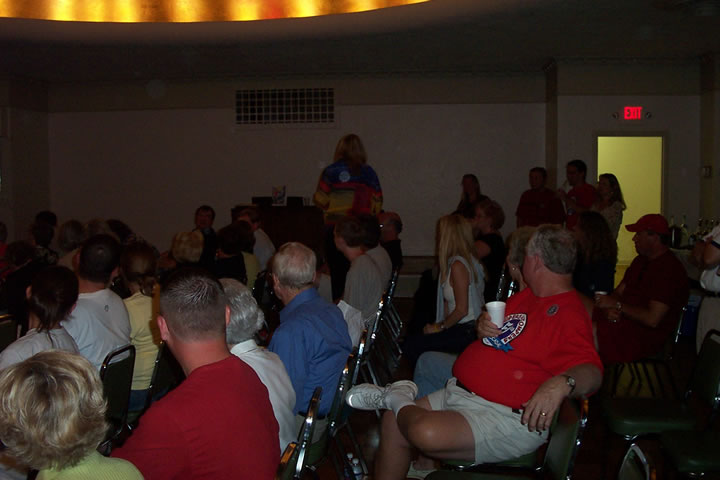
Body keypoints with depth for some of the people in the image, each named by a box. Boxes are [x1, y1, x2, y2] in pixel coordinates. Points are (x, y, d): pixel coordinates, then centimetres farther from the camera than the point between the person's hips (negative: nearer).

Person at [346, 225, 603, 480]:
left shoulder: (569, 313, -16)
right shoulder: (526, 295, 14)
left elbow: (592, 371, -28)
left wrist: (561, 383, -49)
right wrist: (483, 326, 3)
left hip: (505, 416, -9)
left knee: (426, 433, -31)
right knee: (393, 423, 4)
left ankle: (396, 398, -1)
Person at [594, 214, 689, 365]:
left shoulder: (670, 268, -15)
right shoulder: (641, 261, 15)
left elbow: (652, 319, -21)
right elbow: (618, 292, 16)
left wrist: (617, 305, -13)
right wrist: (609, 309, -8)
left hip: (648, 334, -9)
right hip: (624, 319, 9)